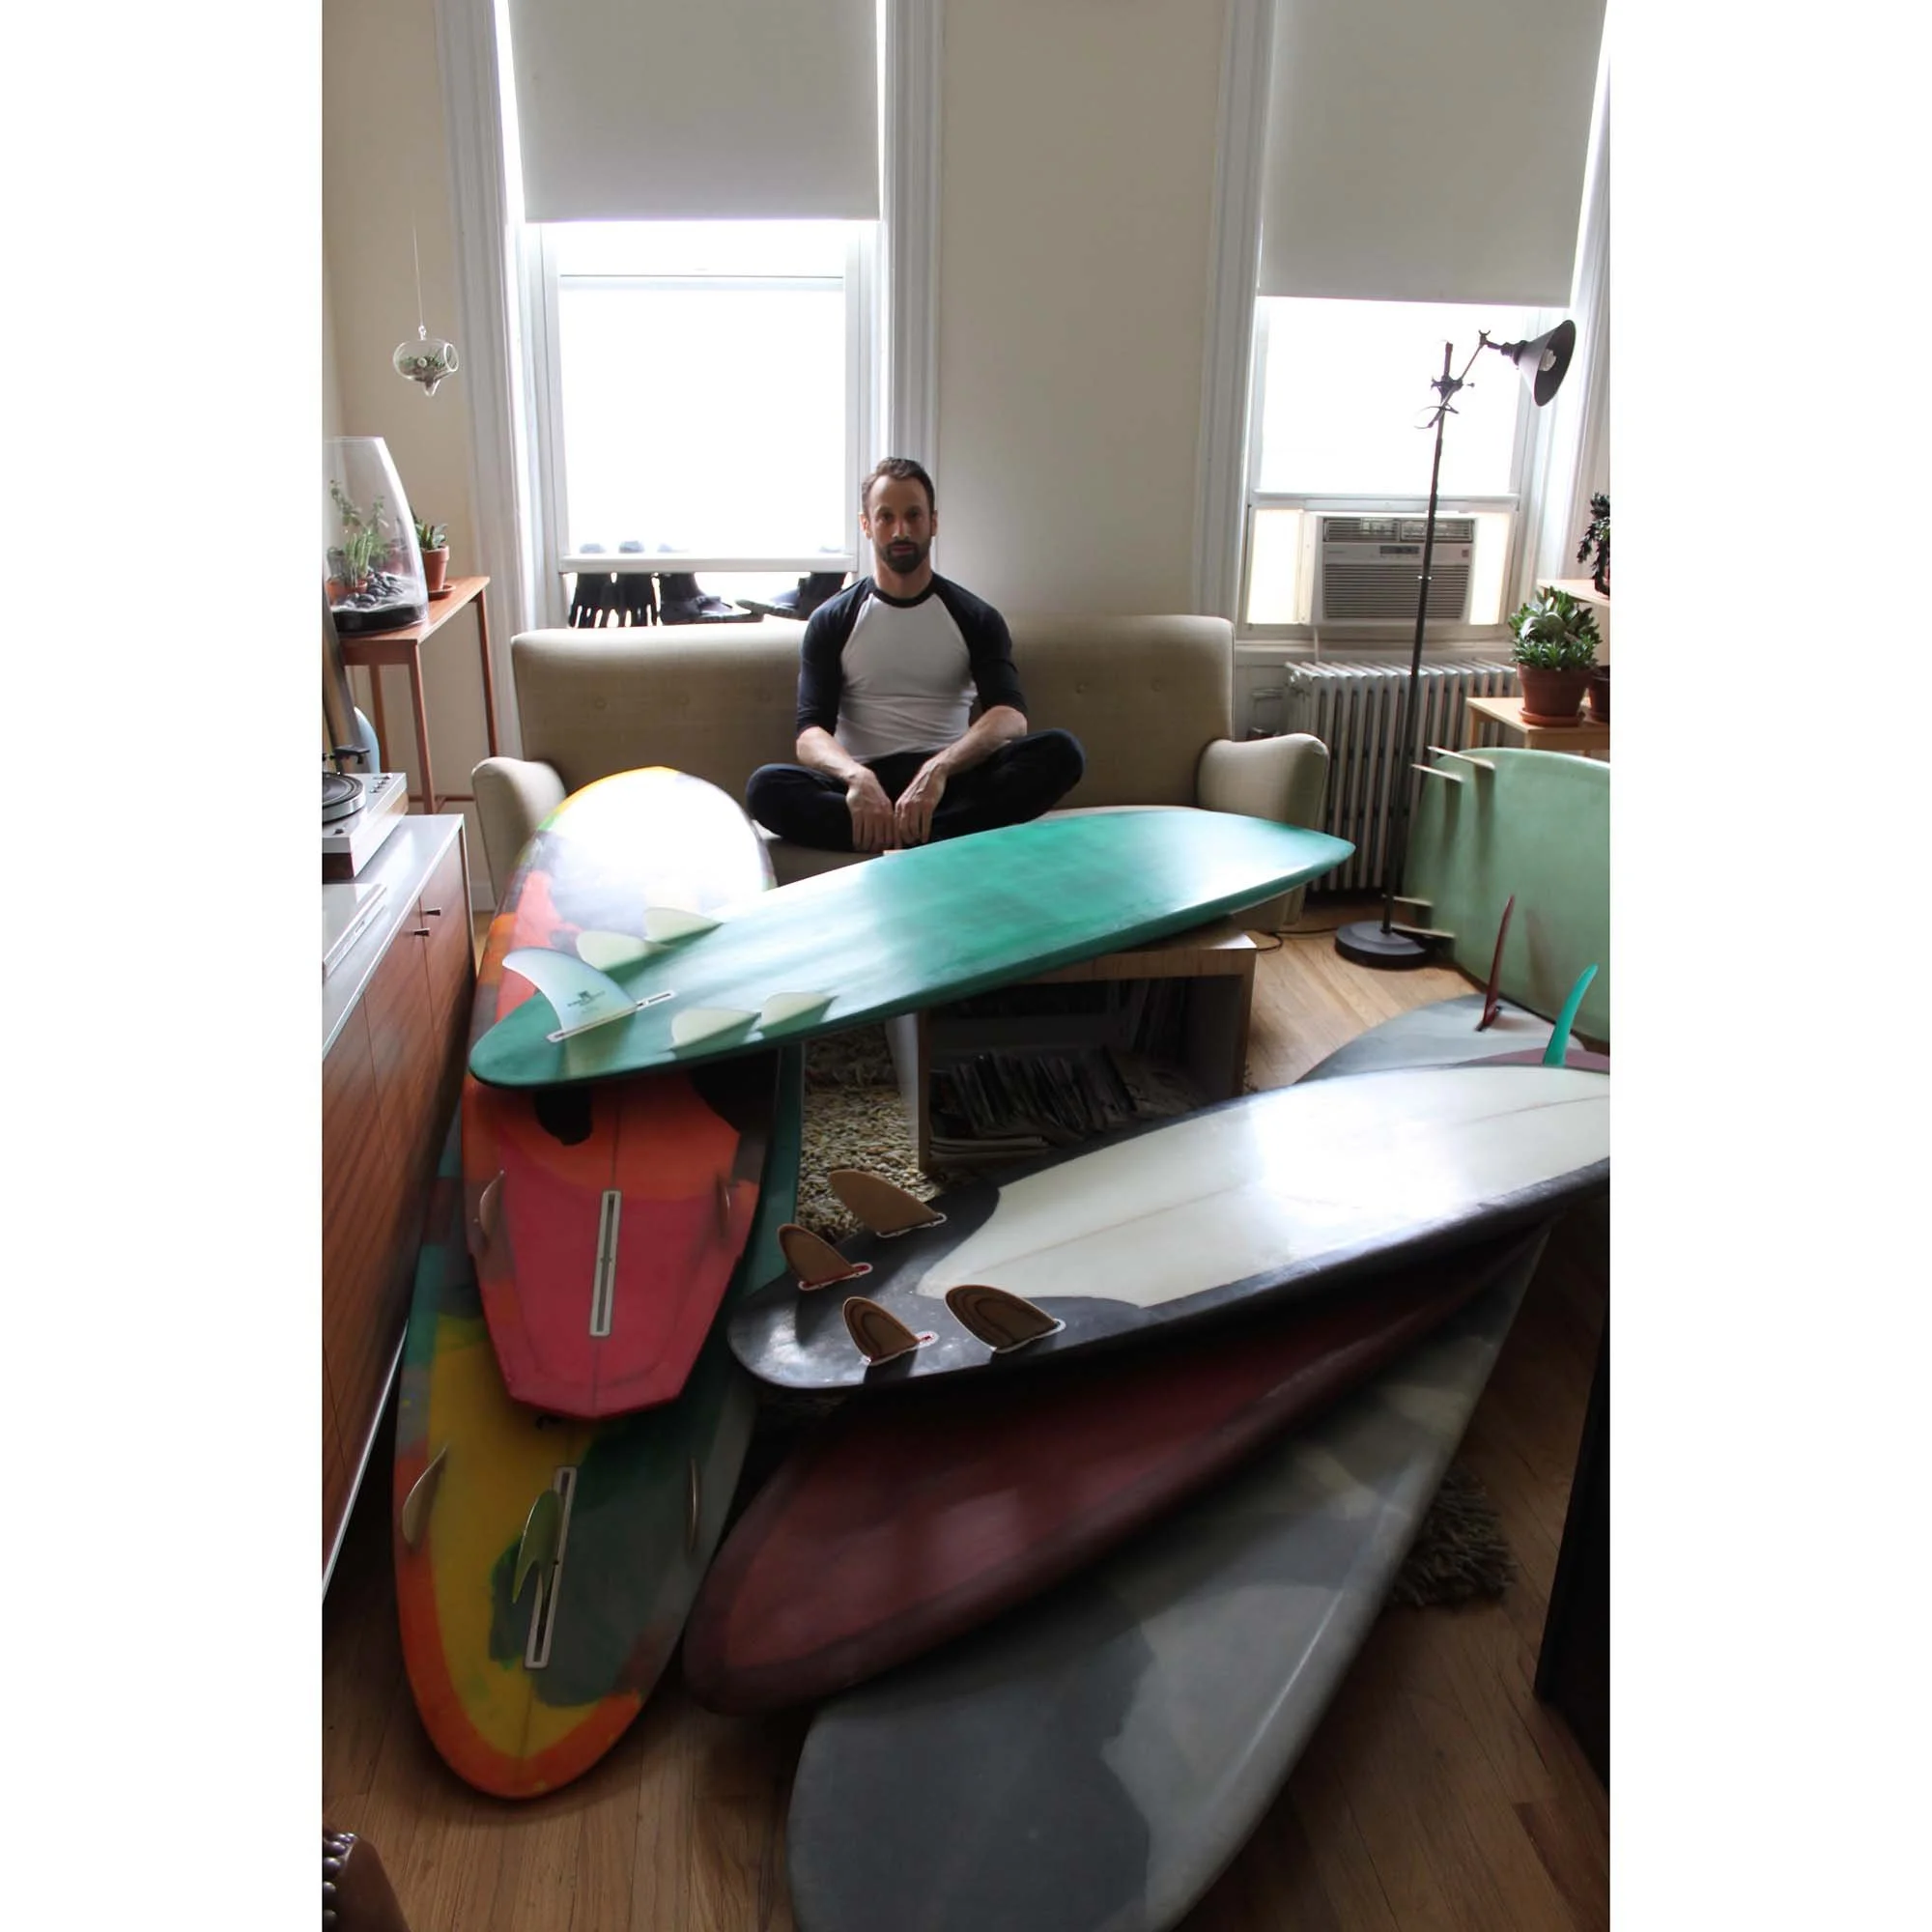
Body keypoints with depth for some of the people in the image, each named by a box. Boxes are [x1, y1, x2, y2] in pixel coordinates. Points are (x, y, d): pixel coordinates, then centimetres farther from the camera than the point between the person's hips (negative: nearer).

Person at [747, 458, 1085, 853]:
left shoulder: (976, 618, 9)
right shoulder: (832, 621, 9)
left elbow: (1011, 716, -7)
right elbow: (811, 733, -4)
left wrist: (939, 767, -28)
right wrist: (857, 776, -28)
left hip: (951, 781, 1)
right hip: (865, 783, -1)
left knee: (1061, 751, -26)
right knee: (765, 786, -30)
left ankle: (899, 845, -36)